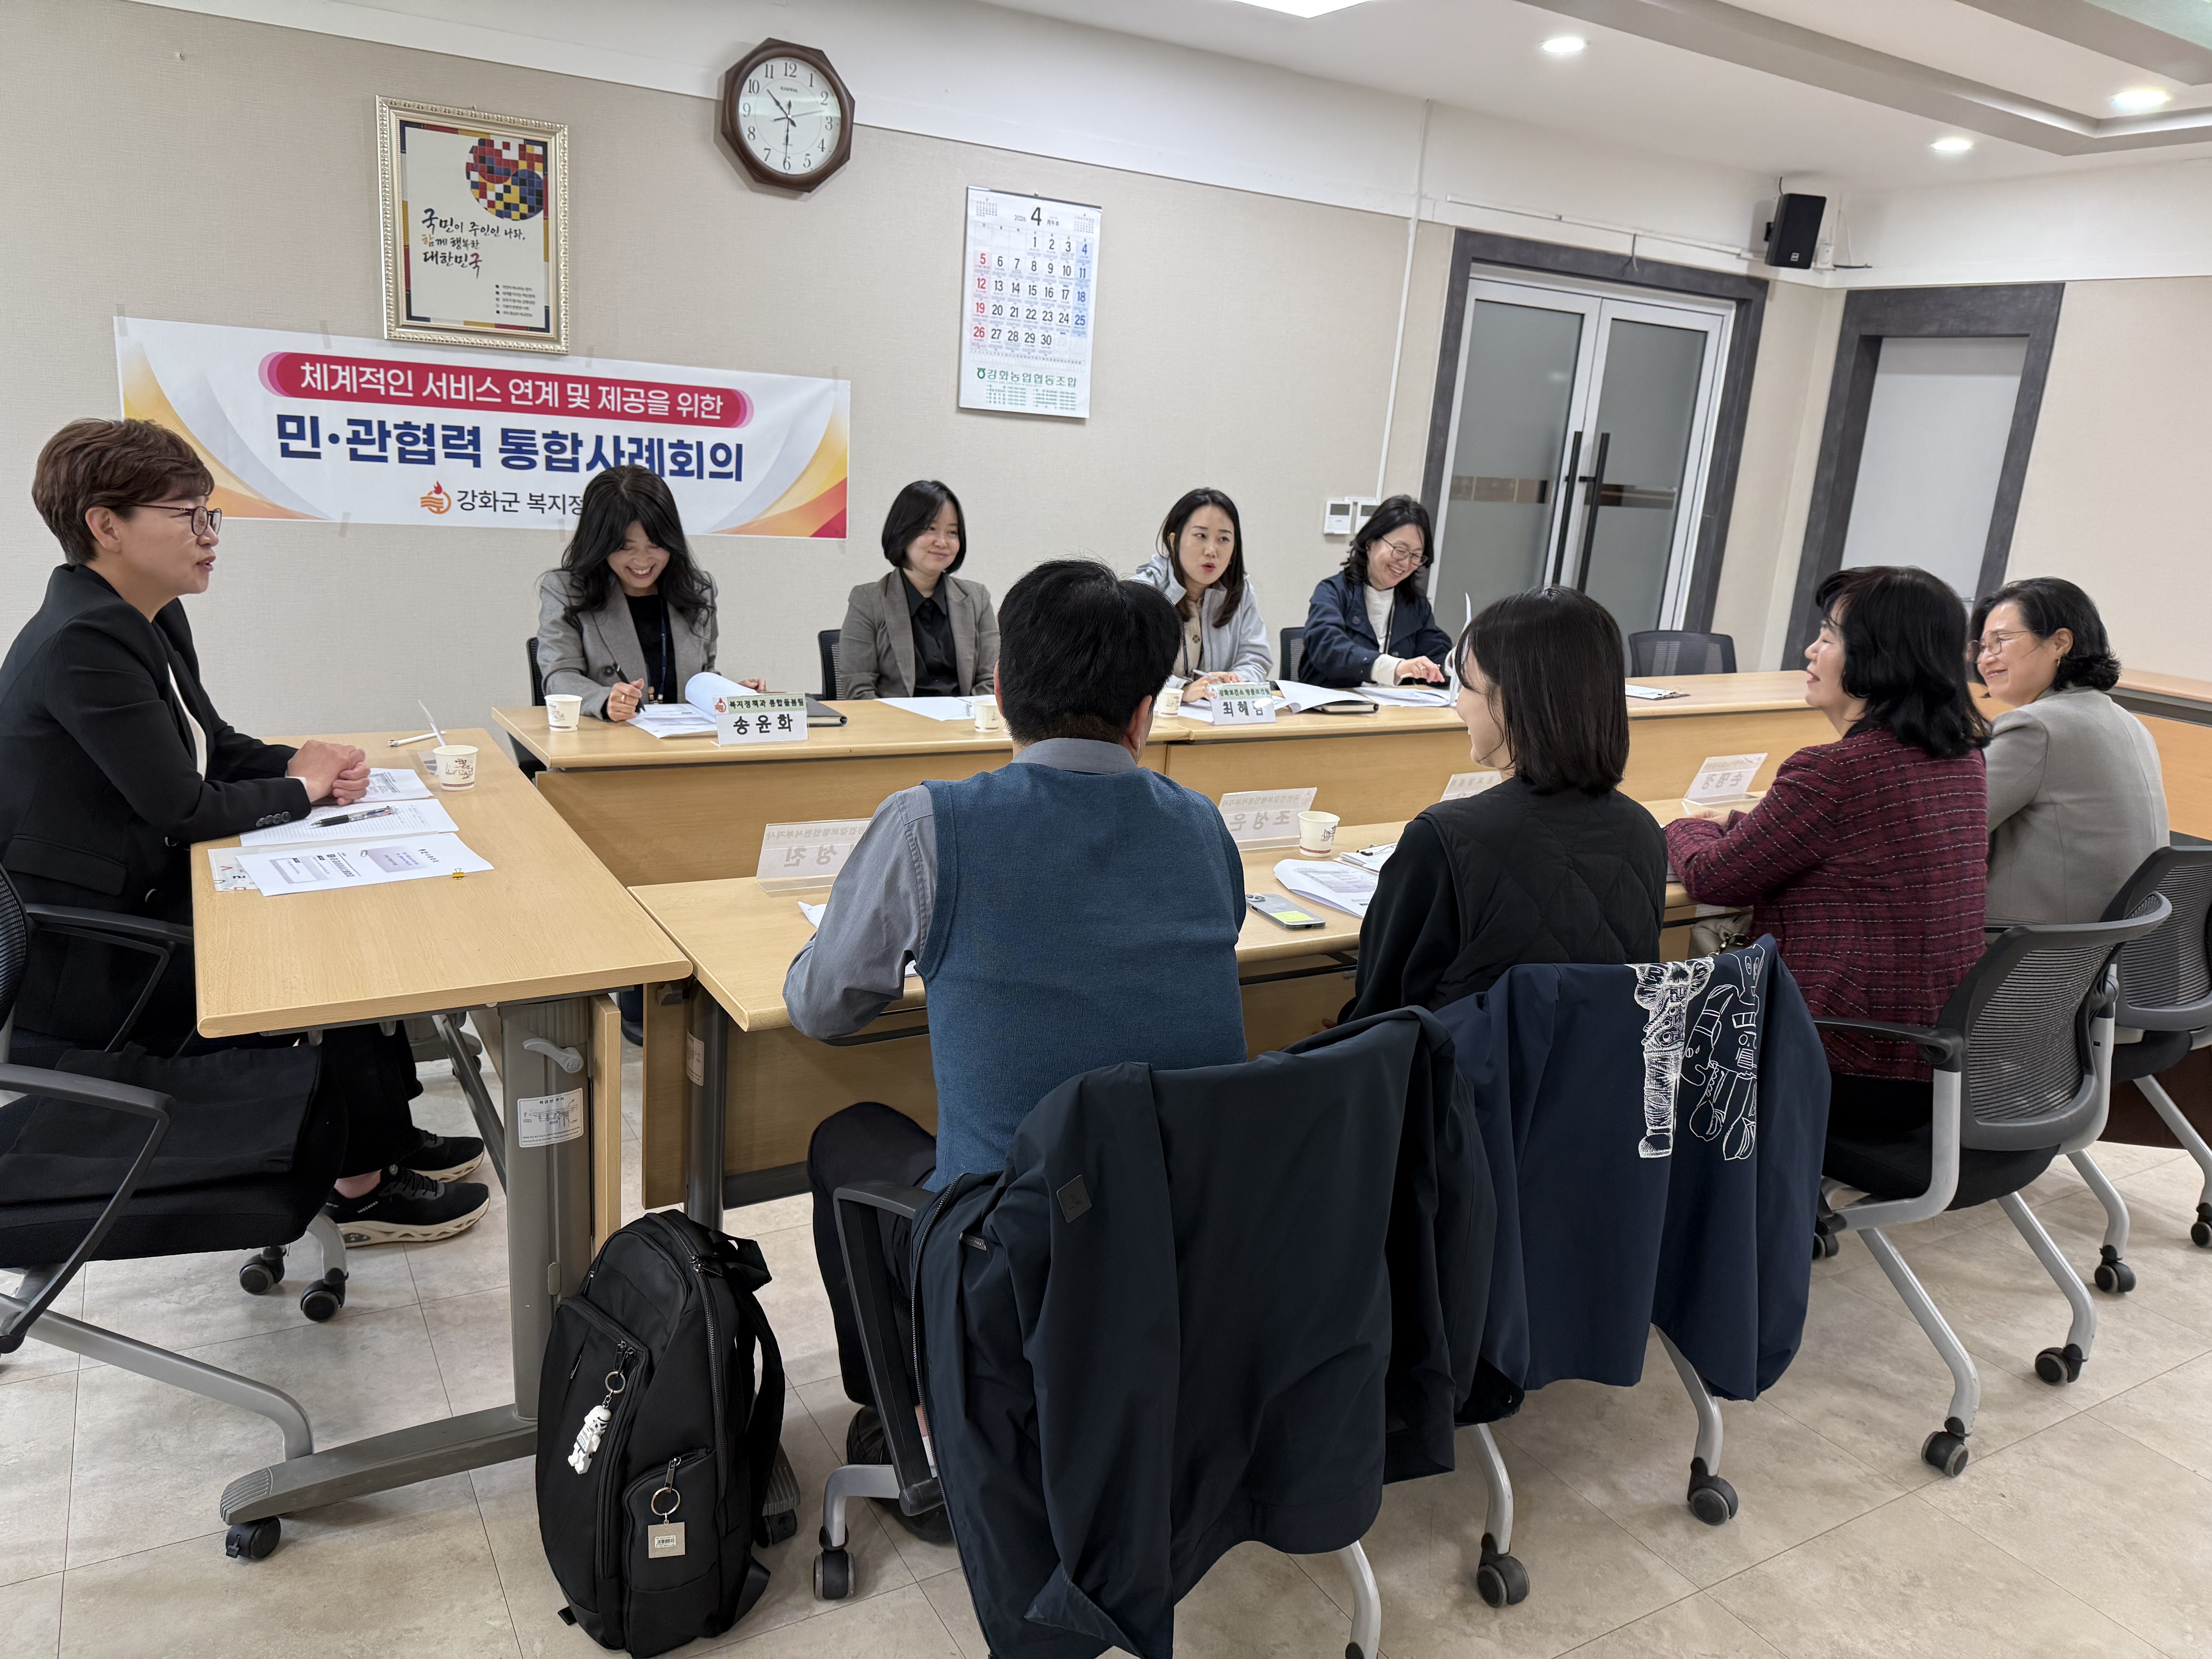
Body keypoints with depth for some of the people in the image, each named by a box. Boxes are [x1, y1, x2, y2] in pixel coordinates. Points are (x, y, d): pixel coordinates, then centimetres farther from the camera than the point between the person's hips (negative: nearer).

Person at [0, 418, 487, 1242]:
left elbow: (215, 745, 15)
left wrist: (303, 761, -5)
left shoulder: (151, 622, 5)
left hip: (147, 898, 9)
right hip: (86, 965, -9)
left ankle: (386, 1133, 18)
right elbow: (184, 807, -25)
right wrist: (299, 789, -9)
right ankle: (363, 1190, 6)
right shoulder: (82, 644, -25)